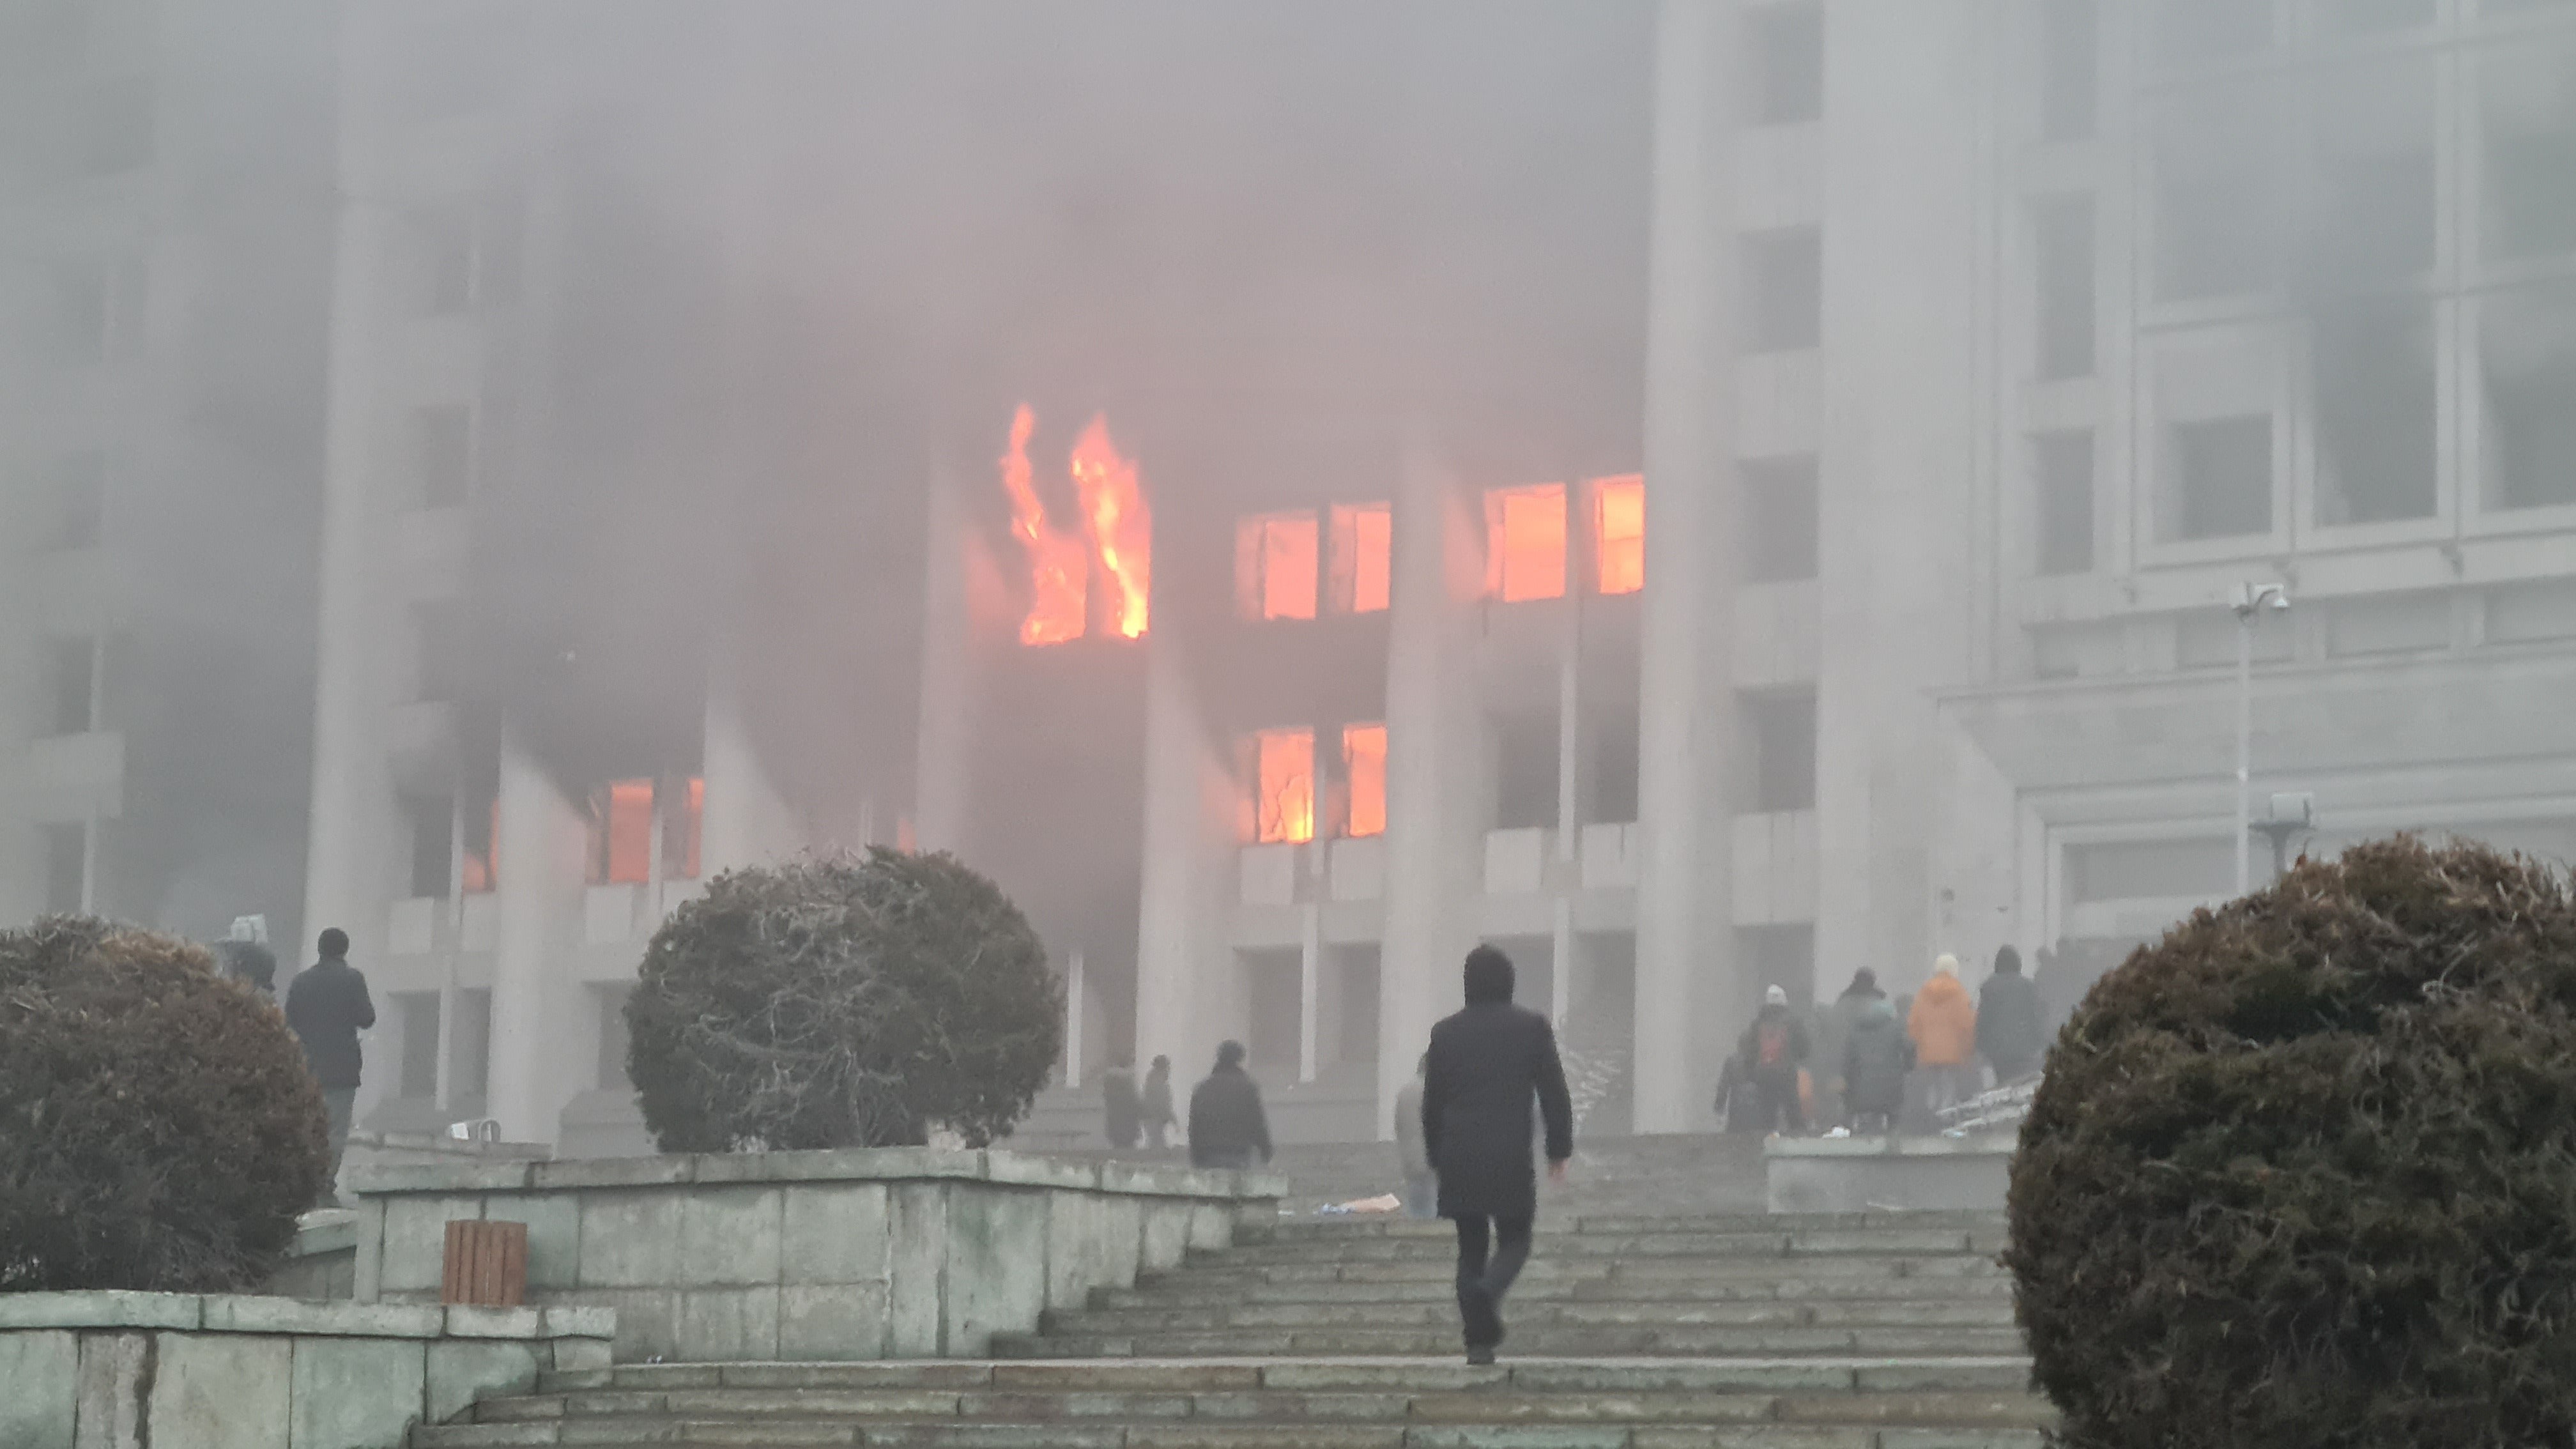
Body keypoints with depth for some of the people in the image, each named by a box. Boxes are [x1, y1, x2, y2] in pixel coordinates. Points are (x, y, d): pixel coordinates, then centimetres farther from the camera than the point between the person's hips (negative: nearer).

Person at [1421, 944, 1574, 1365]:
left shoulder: (1445, 1033, 4)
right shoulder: (1532, 1027, -1)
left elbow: (1432, 1104, 8)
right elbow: (1554, 1093, 0)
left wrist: (1436, 1158, 17)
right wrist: (1558, 1151, 9)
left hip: (1459, 1160, 2)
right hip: (1512, 1157, -2)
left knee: (1471, 1248, 10)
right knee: (1514, 1240, 10)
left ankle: (1478, 1342, 4)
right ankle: (1490, 1291, -23)